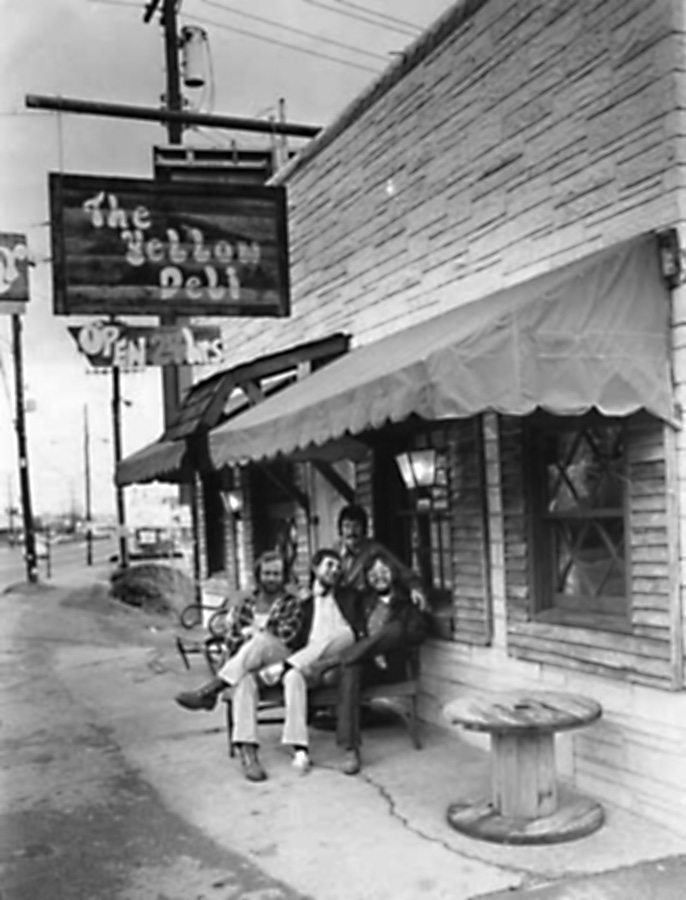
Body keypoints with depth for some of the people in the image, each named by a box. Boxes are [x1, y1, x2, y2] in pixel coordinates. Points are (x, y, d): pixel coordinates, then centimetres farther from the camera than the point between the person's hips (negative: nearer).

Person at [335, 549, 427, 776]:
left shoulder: (407, 601, 14)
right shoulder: (365, 600, 22)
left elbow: (416, 633, -1)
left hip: (390, 665, -1)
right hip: (364, 662, 1)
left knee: (396, 628, -30)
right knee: (350, 670, -36)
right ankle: (350, 750, -42)